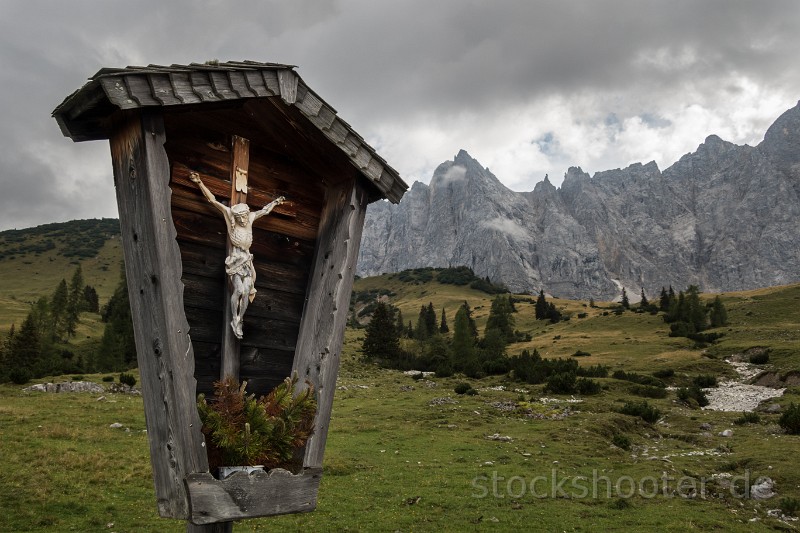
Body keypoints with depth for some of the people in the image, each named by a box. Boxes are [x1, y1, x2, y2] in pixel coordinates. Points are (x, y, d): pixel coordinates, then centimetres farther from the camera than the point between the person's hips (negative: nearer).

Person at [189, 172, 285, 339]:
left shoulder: (250, 217, 3)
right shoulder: (230, 215, -8)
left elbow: (264, 210, 22)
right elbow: (213, 200, -10)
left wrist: (275, 202, 32)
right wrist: (200, 183, -15)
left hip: (247, 260, 4)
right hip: (235, 260, -4)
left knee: (246, 291, -5)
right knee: (239, 289, -20)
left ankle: (239, 322, 6)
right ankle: (235, 320, -5)